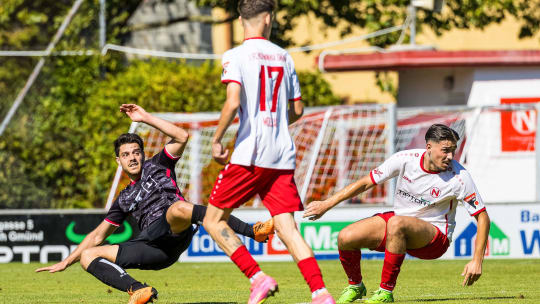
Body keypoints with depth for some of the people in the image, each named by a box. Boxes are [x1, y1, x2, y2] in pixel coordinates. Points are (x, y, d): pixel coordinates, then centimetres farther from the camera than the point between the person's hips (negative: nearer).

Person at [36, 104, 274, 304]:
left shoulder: (157, 166, 20)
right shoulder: (125, 199, 31)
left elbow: (181, 137, 4)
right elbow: (98, 236, 35)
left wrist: (146, 118, 6)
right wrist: (66, 262, 31)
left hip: (175, 232, -5)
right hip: (154, 250, 5)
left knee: (178, 208, -41)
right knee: (87, 256, -6)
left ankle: (253, 231, -45)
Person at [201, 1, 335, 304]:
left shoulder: (236, 56, -4)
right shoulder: (283, 56, 12)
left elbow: (233, 103, -17)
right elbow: (298, 110, 16)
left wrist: (217, 140, -6)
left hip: (249, 155, -5)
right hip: (283, 155, 5)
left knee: (214, 221, 6)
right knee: (287, 227, 1)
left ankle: (258, 277, -8)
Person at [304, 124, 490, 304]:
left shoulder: (459, 177, -17)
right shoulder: (406, 159, -11)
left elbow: (482, 218, -12)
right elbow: (366, 182, -1)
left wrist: (477, 261, -20)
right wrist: (327, 204, -1)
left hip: (435, 238, -4)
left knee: (396, 223, -38)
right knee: (345, 237, -17)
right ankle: (355, 286, 14)